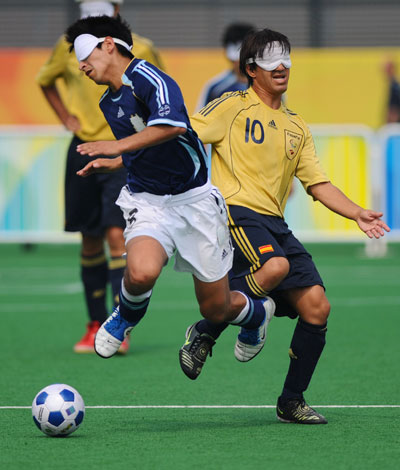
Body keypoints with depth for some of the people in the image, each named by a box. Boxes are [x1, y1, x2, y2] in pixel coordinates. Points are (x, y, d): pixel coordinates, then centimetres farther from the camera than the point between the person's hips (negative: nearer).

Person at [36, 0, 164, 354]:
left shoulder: (140, 50, -6)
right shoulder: (69, 47, 1)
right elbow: (45, 80, 20)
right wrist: (66, 118, 8)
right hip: (84, 150, 3)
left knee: (116, 235, -15)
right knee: (90, 241, 8)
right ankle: (96, 324, 20)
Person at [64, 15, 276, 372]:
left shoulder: (146, 77, -13)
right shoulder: (108, 103, 14)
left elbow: (174, 124, -33)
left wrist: (118, 146, -34)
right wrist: (109, 165, 16)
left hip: (194, 199, -5)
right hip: (146, 201, 5)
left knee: (217, 309, 3)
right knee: (141, 271, -31)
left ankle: (257, 313, 38)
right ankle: (127, 317, 2)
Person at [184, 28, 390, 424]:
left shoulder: (296, 128, 21)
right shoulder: (233, 107, 3)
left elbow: (317, 183, 19)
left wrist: (357, 213, 6)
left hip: (274, 223, 7)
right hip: (236, 211, -7)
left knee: (316, 306, -5)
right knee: (275, 266, -36)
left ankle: (292, 402, 9)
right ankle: (205, 332, -16)